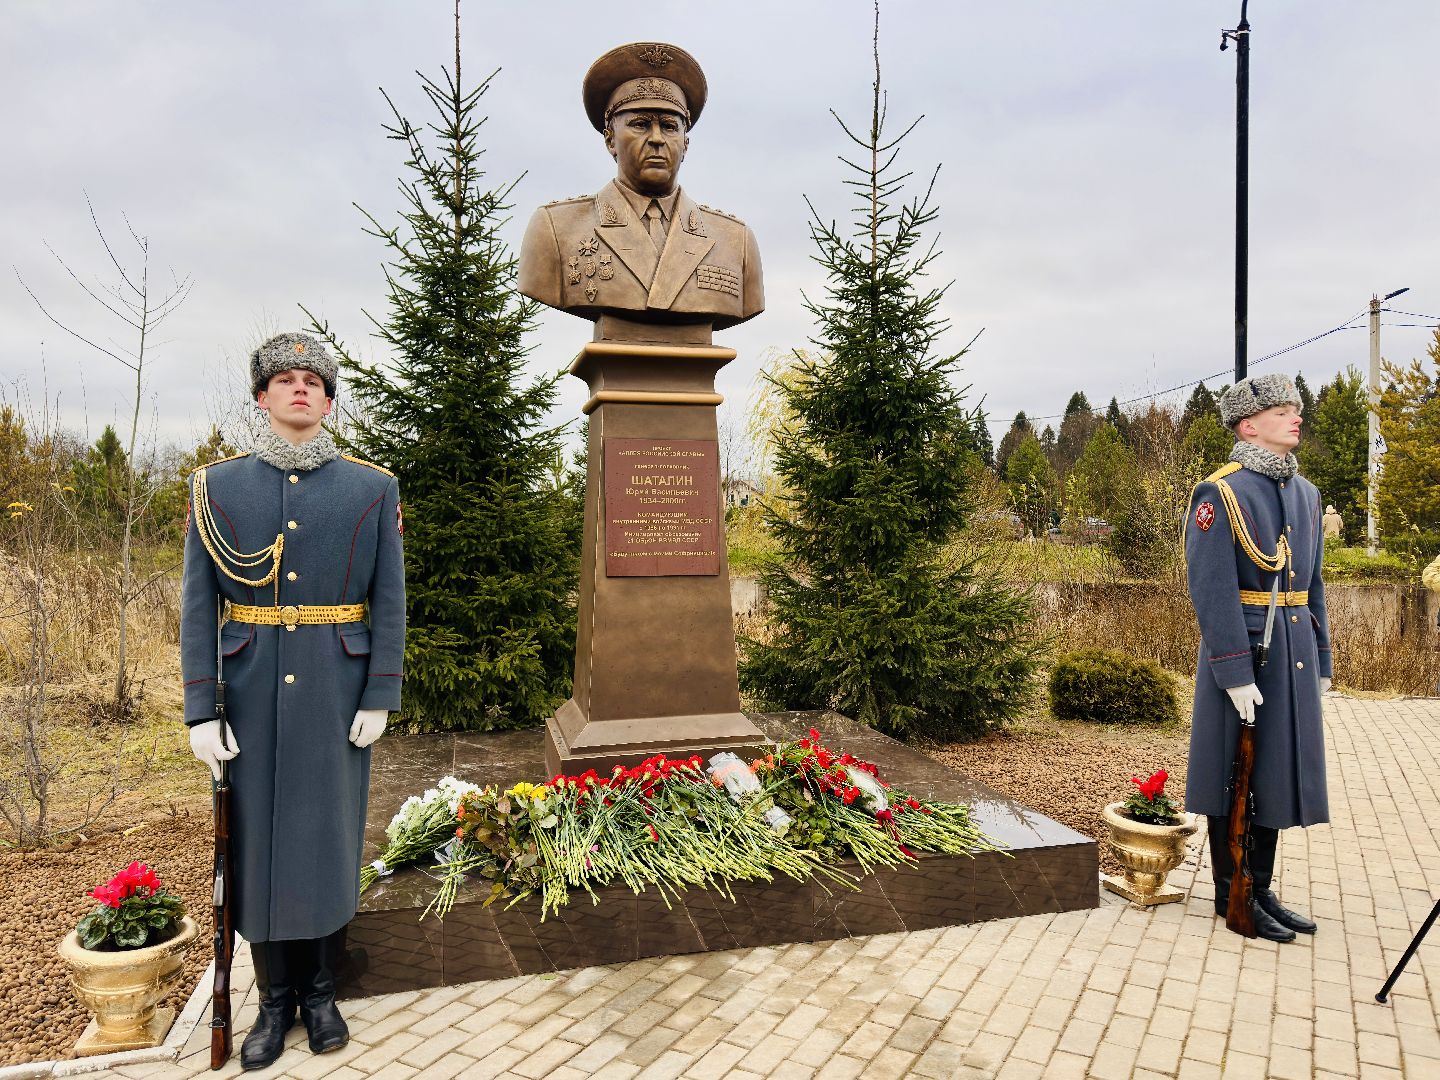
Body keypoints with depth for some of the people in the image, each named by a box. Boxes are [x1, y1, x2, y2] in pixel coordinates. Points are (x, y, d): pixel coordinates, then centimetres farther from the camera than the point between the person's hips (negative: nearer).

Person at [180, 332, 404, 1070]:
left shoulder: (371, 488, -1)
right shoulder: (217, 486, 1)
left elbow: (388, 601, -2)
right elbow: (198, 605, -1)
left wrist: (379, 697, -7)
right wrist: (200, 710, -5)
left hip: (336, 696, 0)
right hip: (253, 697, 1)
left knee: (329, 837, 9)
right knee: (257, 840, 9)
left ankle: (320, 990, 29)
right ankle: (275, 998, 28)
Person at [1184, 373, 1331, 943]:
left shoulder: (1306, 494, 12)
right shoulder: (1220, 493, -12)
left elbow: (1312, 584, 17)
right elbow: (1212, 591, -18)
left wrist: (1321, 660, 13)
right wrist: (1235, 673, -20)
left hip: (1294, 652, 8)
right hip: (1242, 648, -7)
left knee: (1277, 767, 14)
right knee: (1235, 773, 3)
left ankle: (1261, 890, 27)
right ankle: (1232, 896, 18)